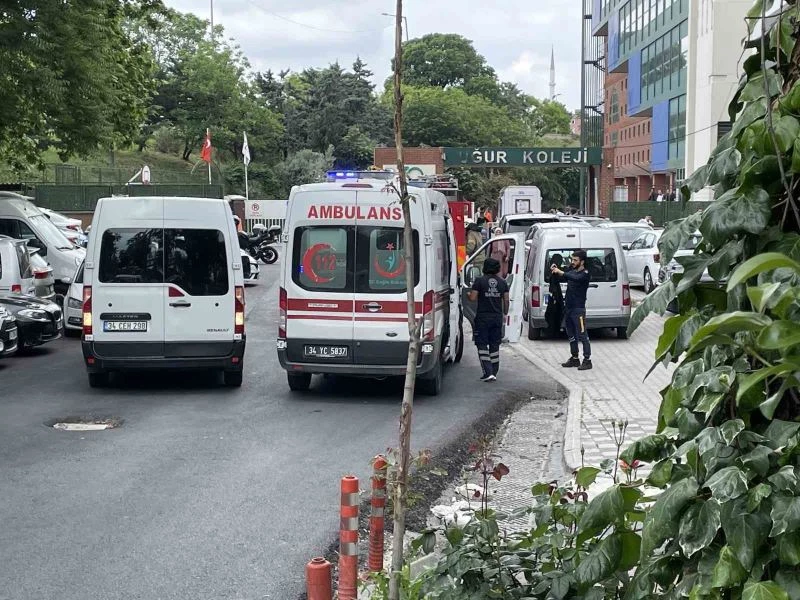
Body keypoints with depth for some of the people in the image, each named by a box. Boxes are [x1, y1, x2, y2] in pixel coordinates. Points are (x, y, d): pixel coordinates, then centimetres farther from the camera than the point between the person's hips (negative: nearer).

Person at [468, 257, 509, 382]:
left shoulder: (480, 281, -9)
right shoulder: (502, 282, 4)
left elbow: (473, 298, -11)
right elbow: (506, 300, 7)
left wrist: (468, 294, 11)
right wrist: (505, 312, 23)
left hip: (483, 317, -4)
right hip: (497, 318, 4)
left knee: (482, 345, 0)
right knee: (495, 345, 12)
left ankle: (488, 372, -11)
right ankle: (494, 373, 15)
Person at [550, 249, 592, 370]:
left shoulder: (585, 274, -11)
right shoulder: (571, 271, 12)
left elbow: (575, 278, -30)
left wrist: (560, 272, -37)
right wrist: (554, 271, -6)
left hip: (578, 309, -8)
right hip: (568, 308, 8)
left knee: (582, 335, -7)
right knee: (571, 335, 14)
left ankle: (587, 360, -4)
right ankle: (574, 358, 23)